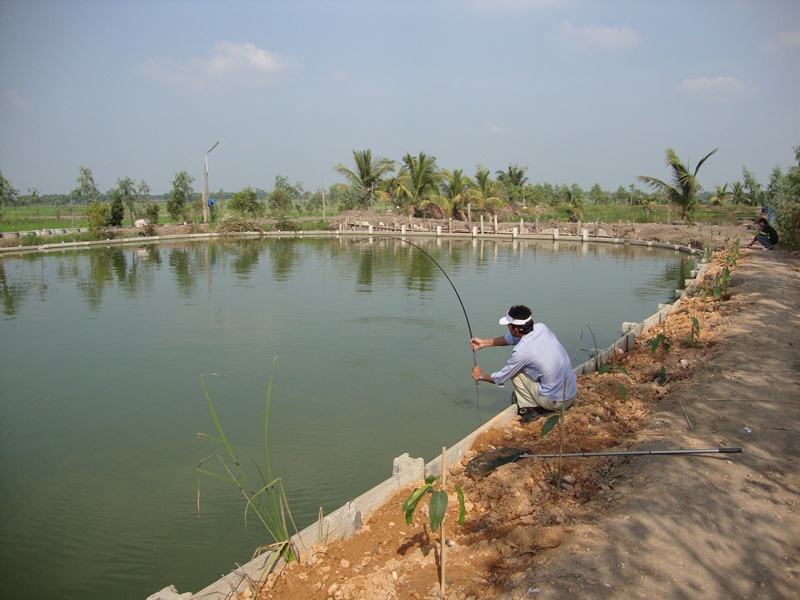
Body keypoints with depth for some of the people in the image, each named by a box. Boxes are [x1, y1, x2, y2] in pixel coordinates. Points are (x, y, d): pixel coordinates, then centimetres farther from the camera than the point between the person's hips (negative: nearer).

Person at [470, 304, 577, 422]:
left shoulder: (521, 352, -21)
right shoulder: (541, 328, -5)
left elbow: (499, 379, -4)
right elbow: (513, 338, 16)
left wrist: (481, 376, 16)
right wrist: (484, 343, 20)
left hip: (555, 402, -7)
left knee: (515, 372, 2)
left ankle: (531, 408, 6)